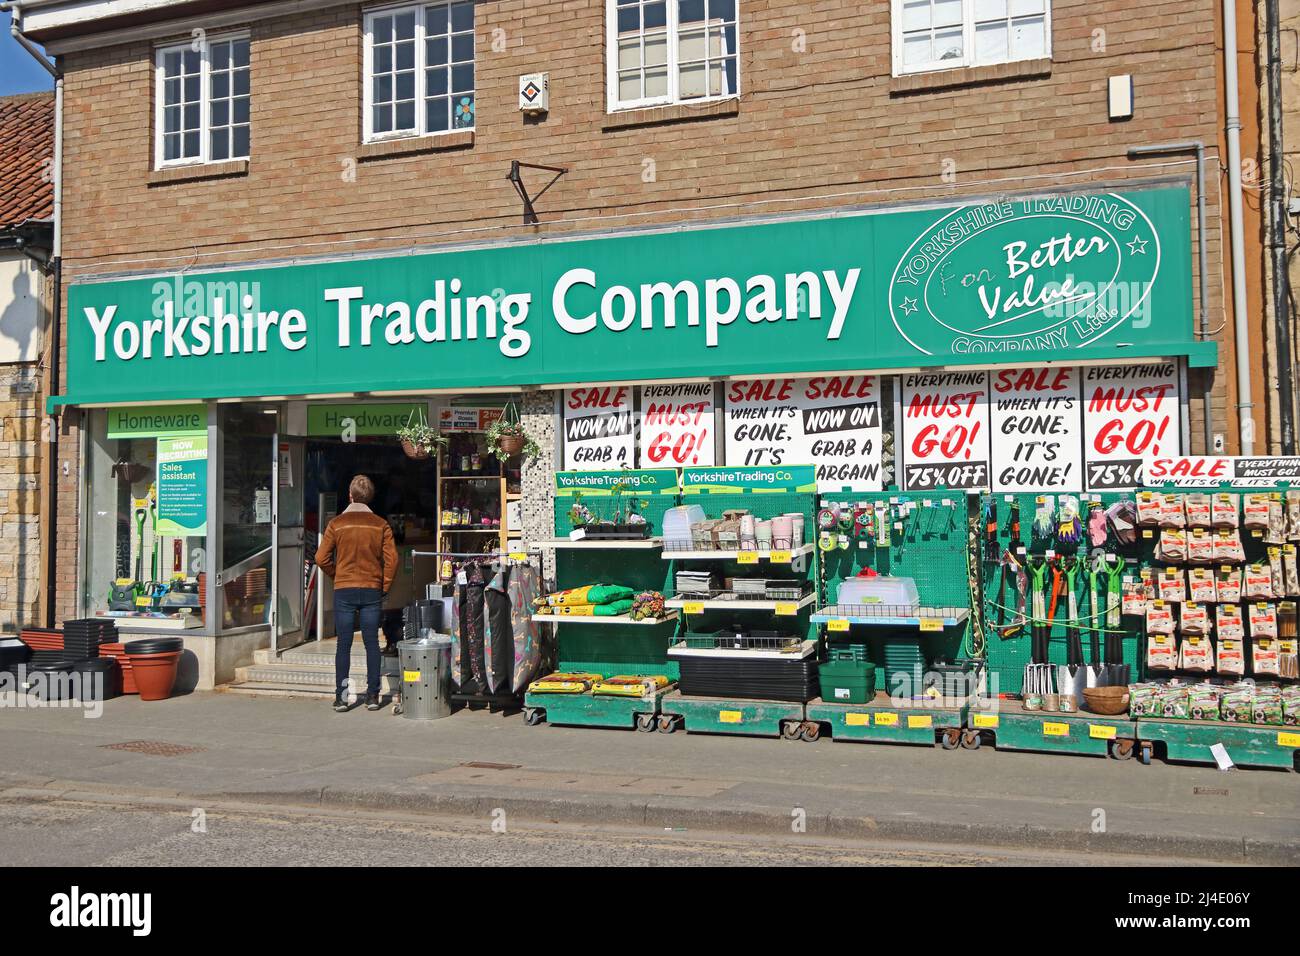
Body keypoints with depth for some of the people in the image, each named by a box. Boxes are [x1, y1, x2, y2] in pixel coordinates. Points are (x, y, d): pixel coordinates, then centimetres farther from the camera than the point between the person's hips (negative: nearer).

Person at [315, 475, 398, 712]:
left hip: (344, 591, -1)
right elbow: (392, 559, -5)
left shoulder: (337, 524, -2)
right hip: (372, 590, 1)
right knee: (372, 643, 6)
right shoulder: (381, 525, 0)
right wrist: (384, 588, 6)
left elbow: (322, 558, -4)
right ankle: (372, 696, 7)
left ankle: (341, 697, 5)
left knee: (344, 645, 4)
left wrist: (338, 576, 13)